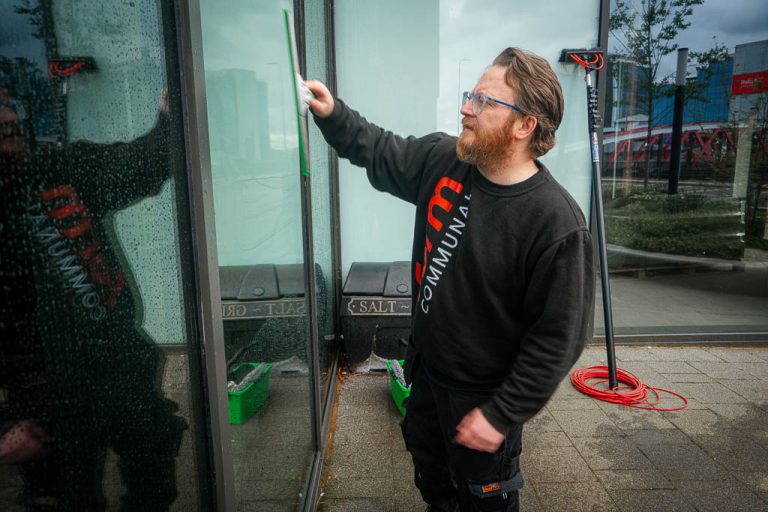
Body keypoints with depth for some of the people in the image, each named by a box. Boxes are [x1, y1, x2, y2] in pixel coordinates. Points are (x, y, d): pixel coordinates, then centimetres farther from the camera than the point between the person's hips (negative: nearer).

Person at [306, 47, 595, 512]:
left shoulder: (557, 223, -30)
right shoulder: (441, 160, -10)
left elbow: (558, 338, -25)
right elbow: (380, 153, 9)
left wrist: (502, 415, -20)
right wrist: (332, 113, -5)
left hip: (483, 395, -6)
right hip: (426, 369, 7)